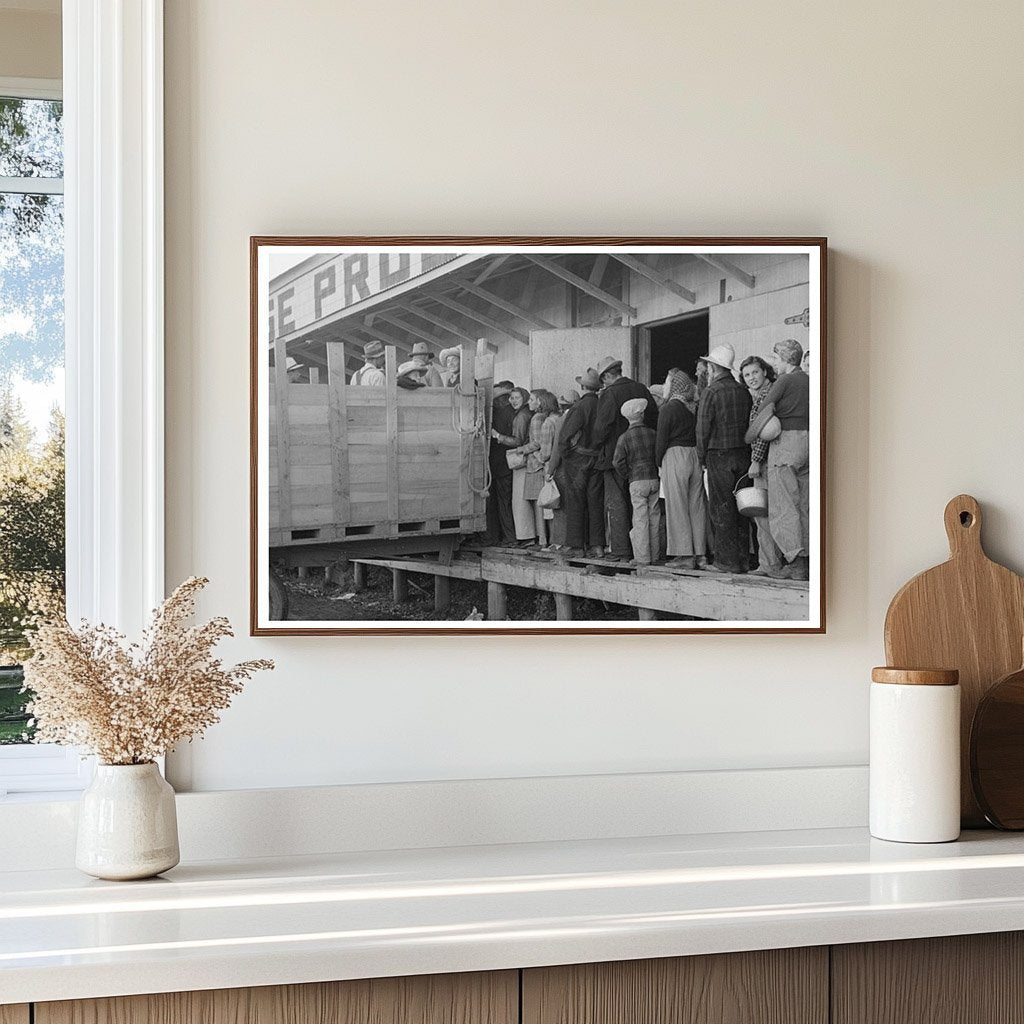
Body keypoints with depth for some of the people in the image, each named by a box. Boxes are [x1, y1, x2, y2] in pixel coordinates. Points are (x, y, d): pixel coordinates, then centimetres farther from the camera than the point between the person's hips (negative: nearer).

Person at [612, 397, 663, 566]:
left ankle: (642, 557, -5)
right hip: (654, 478, 3)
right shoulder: (652, 434, 4)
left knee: (640, 518, -3)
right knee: (654, 517, 10)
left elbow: (618, 462, -9)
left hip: (637, 481, -3)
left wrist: (626, 477, 4)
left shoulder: (624, 438, -4)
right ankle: (655, 554, 14)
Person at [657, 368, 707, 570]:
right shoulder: (694, 408, 10)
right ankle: (700, 554, 9)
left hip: (674, 456, -6)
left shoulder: (668, 409, -7)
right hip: (695, 456, 6)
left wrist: (660, 463, 5)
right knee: (697, 506, 8)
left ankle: (684, 555, -3)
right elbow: (699, 435, 9)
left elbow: (662, 440, -7)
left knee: (677, 507, -2)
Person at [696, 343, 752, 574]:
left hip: (719, 455, -6)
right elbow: (749, 424, 9)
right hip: (743, 454, 6)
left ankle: (727, 560, -2)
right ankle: (743, 558, 12)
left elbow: (703, 427, -9)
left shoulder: (711, 392, -9)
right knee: (740, 509, 10)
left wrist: (702, 455, 2)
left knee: (721, 510, -2)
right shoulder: (743, 391, 8)